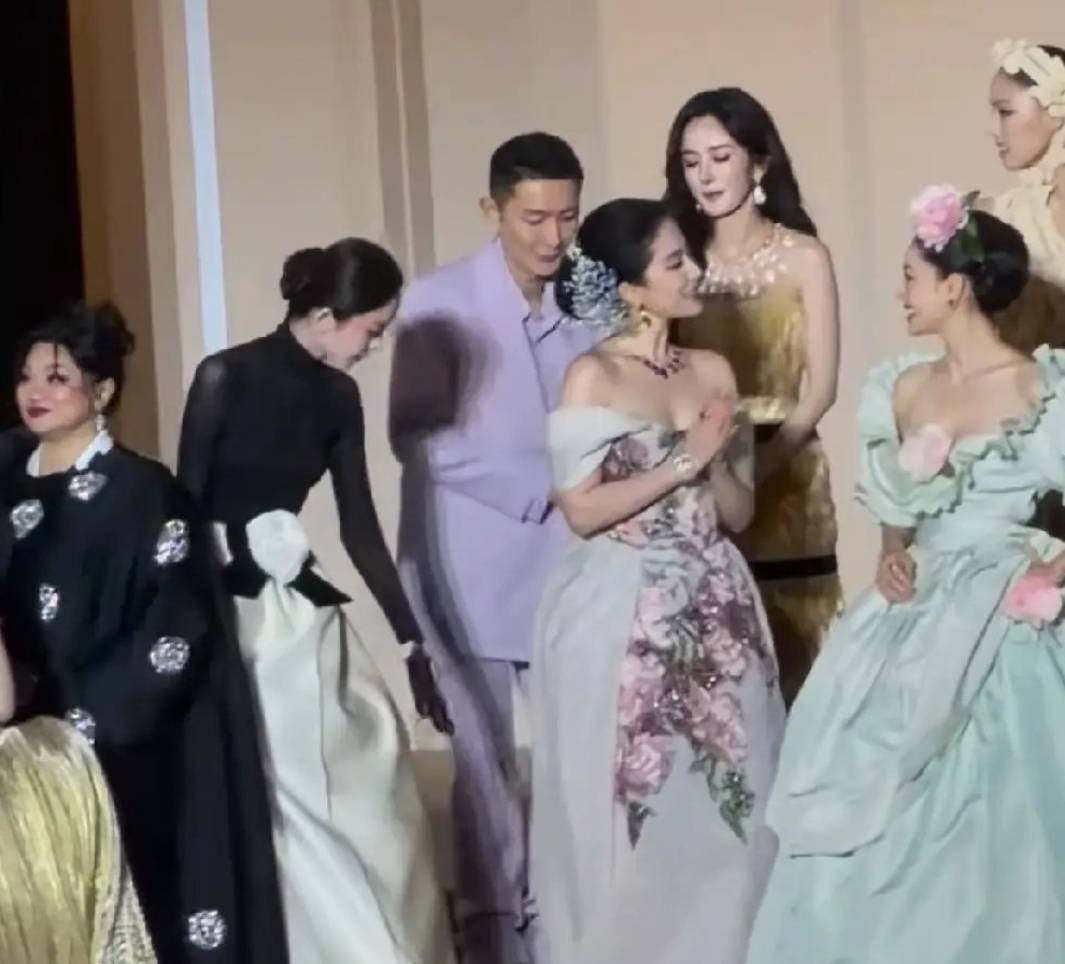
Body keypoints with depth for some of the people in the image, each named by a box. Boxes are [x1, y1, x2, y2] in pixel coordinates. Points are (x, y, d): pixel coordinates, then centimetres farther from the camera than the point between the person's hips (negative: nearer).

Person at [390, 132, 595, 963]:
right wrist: (536, 486, -16)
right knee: (486, 756, 5)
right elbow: (415, 436, -13)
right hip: (471, 567, -3)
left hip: (565, 562, 3)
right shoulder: (441, 302, -7)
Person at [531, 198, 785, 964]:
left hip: (713, 616, 5)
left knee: (726, 804, 5)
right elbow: (582, 510, -12)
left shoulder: (714, 373, 8)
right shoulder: (593, 377, -6)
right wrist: (682, 462, -12)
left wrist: (714, 459, -9)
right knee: (631, 810, 1)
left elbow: (739, 511, 10)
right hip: (623, 620, -5)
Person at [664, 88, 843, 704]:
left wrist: (758, 464, -16)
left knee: (791, 659, 2)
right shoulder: (681, 255, 5)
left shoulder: (803, 256, 0)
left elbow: (821, 387, -4)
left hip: (785, 482, -2)